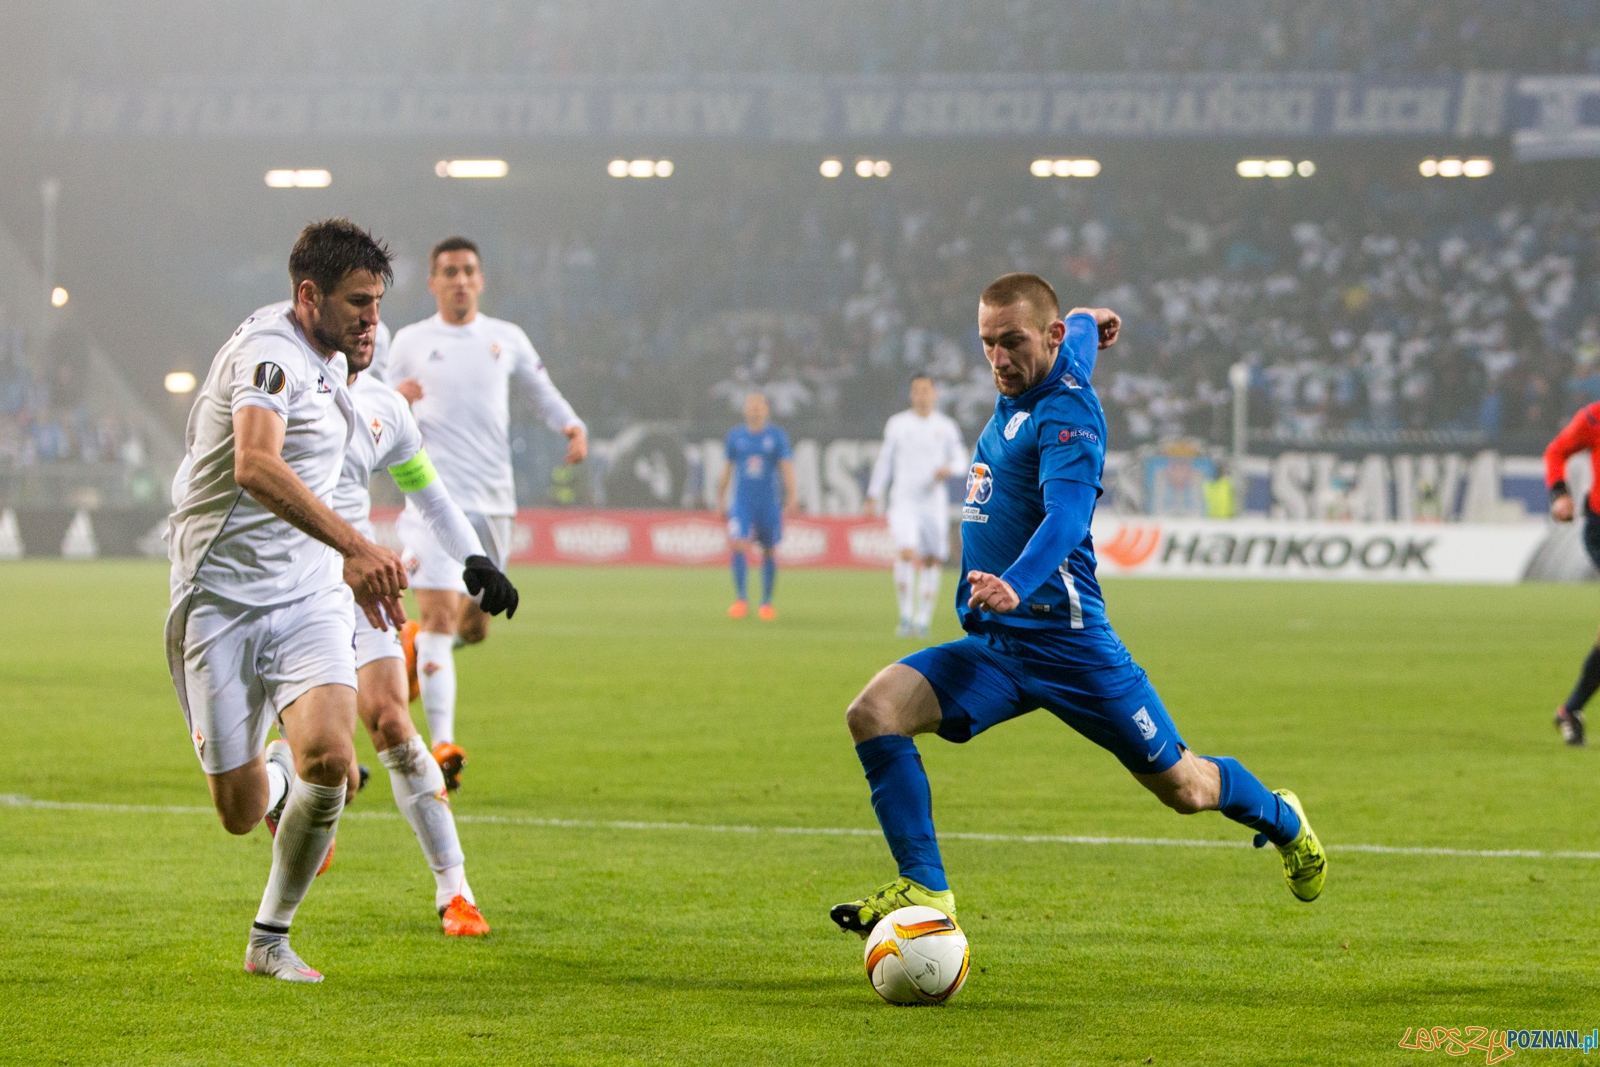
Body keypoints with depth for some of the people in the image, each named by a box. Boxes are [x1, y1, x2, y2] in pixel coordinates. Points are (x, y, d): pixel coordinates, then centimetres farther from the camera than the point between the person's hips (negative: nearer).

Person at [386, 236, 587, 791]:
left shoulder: (506, 339, 11)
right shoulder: (410, 343, 6)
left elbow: (541, 391, 22)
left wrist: (573, 428, 2)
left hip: (494, 500, 4)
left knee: (474, 626, 11)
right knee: (440, 615, -16)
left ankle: (413, 645, 44)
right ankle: (442, 745, -20)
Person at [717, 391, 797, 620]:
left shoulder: (777, 436, 1)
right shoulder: (735, 436, 6)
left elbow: (786, 466, -4)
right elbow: (727, 468, 15)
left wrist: (790, 496, -15)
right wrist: (721, 497, 16)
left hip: (769, 503, 0)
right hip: (742, 502, 0)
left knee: (769, 550, 6)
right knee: (739, 546, -17)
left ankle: (767, 602, 19)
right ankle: (742, 599, -14)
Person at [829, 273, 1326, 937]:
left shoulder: (1067, 415, -16)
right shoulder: (1023, 386, 7)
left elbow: (1065, 515, -34)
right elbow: (1079, 333, 30)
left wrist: (1015, 584, -51)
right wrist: (1087, 321, 53)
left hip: (1068, 645, -7)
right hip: (991, 647, 7)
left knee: (1184, 789, 5)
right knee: (874, 711, -17)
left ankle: (1279, 818, 38)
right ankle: (925, 891, -16)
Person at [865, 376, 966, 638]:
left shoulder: (946, 427, 6)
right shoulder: (897, 424, 6)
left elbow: (960, 458, 12)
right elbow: (885, 460, 13)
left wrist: (949, 468, -11)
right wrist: (874, 495, 12)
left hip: (934, 502, 2)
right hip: (903, 500, -2)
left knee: (932, 561, 1)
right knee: (907, 552, -20)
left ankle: (923, 619, 12)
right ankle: (906, 617, -16)